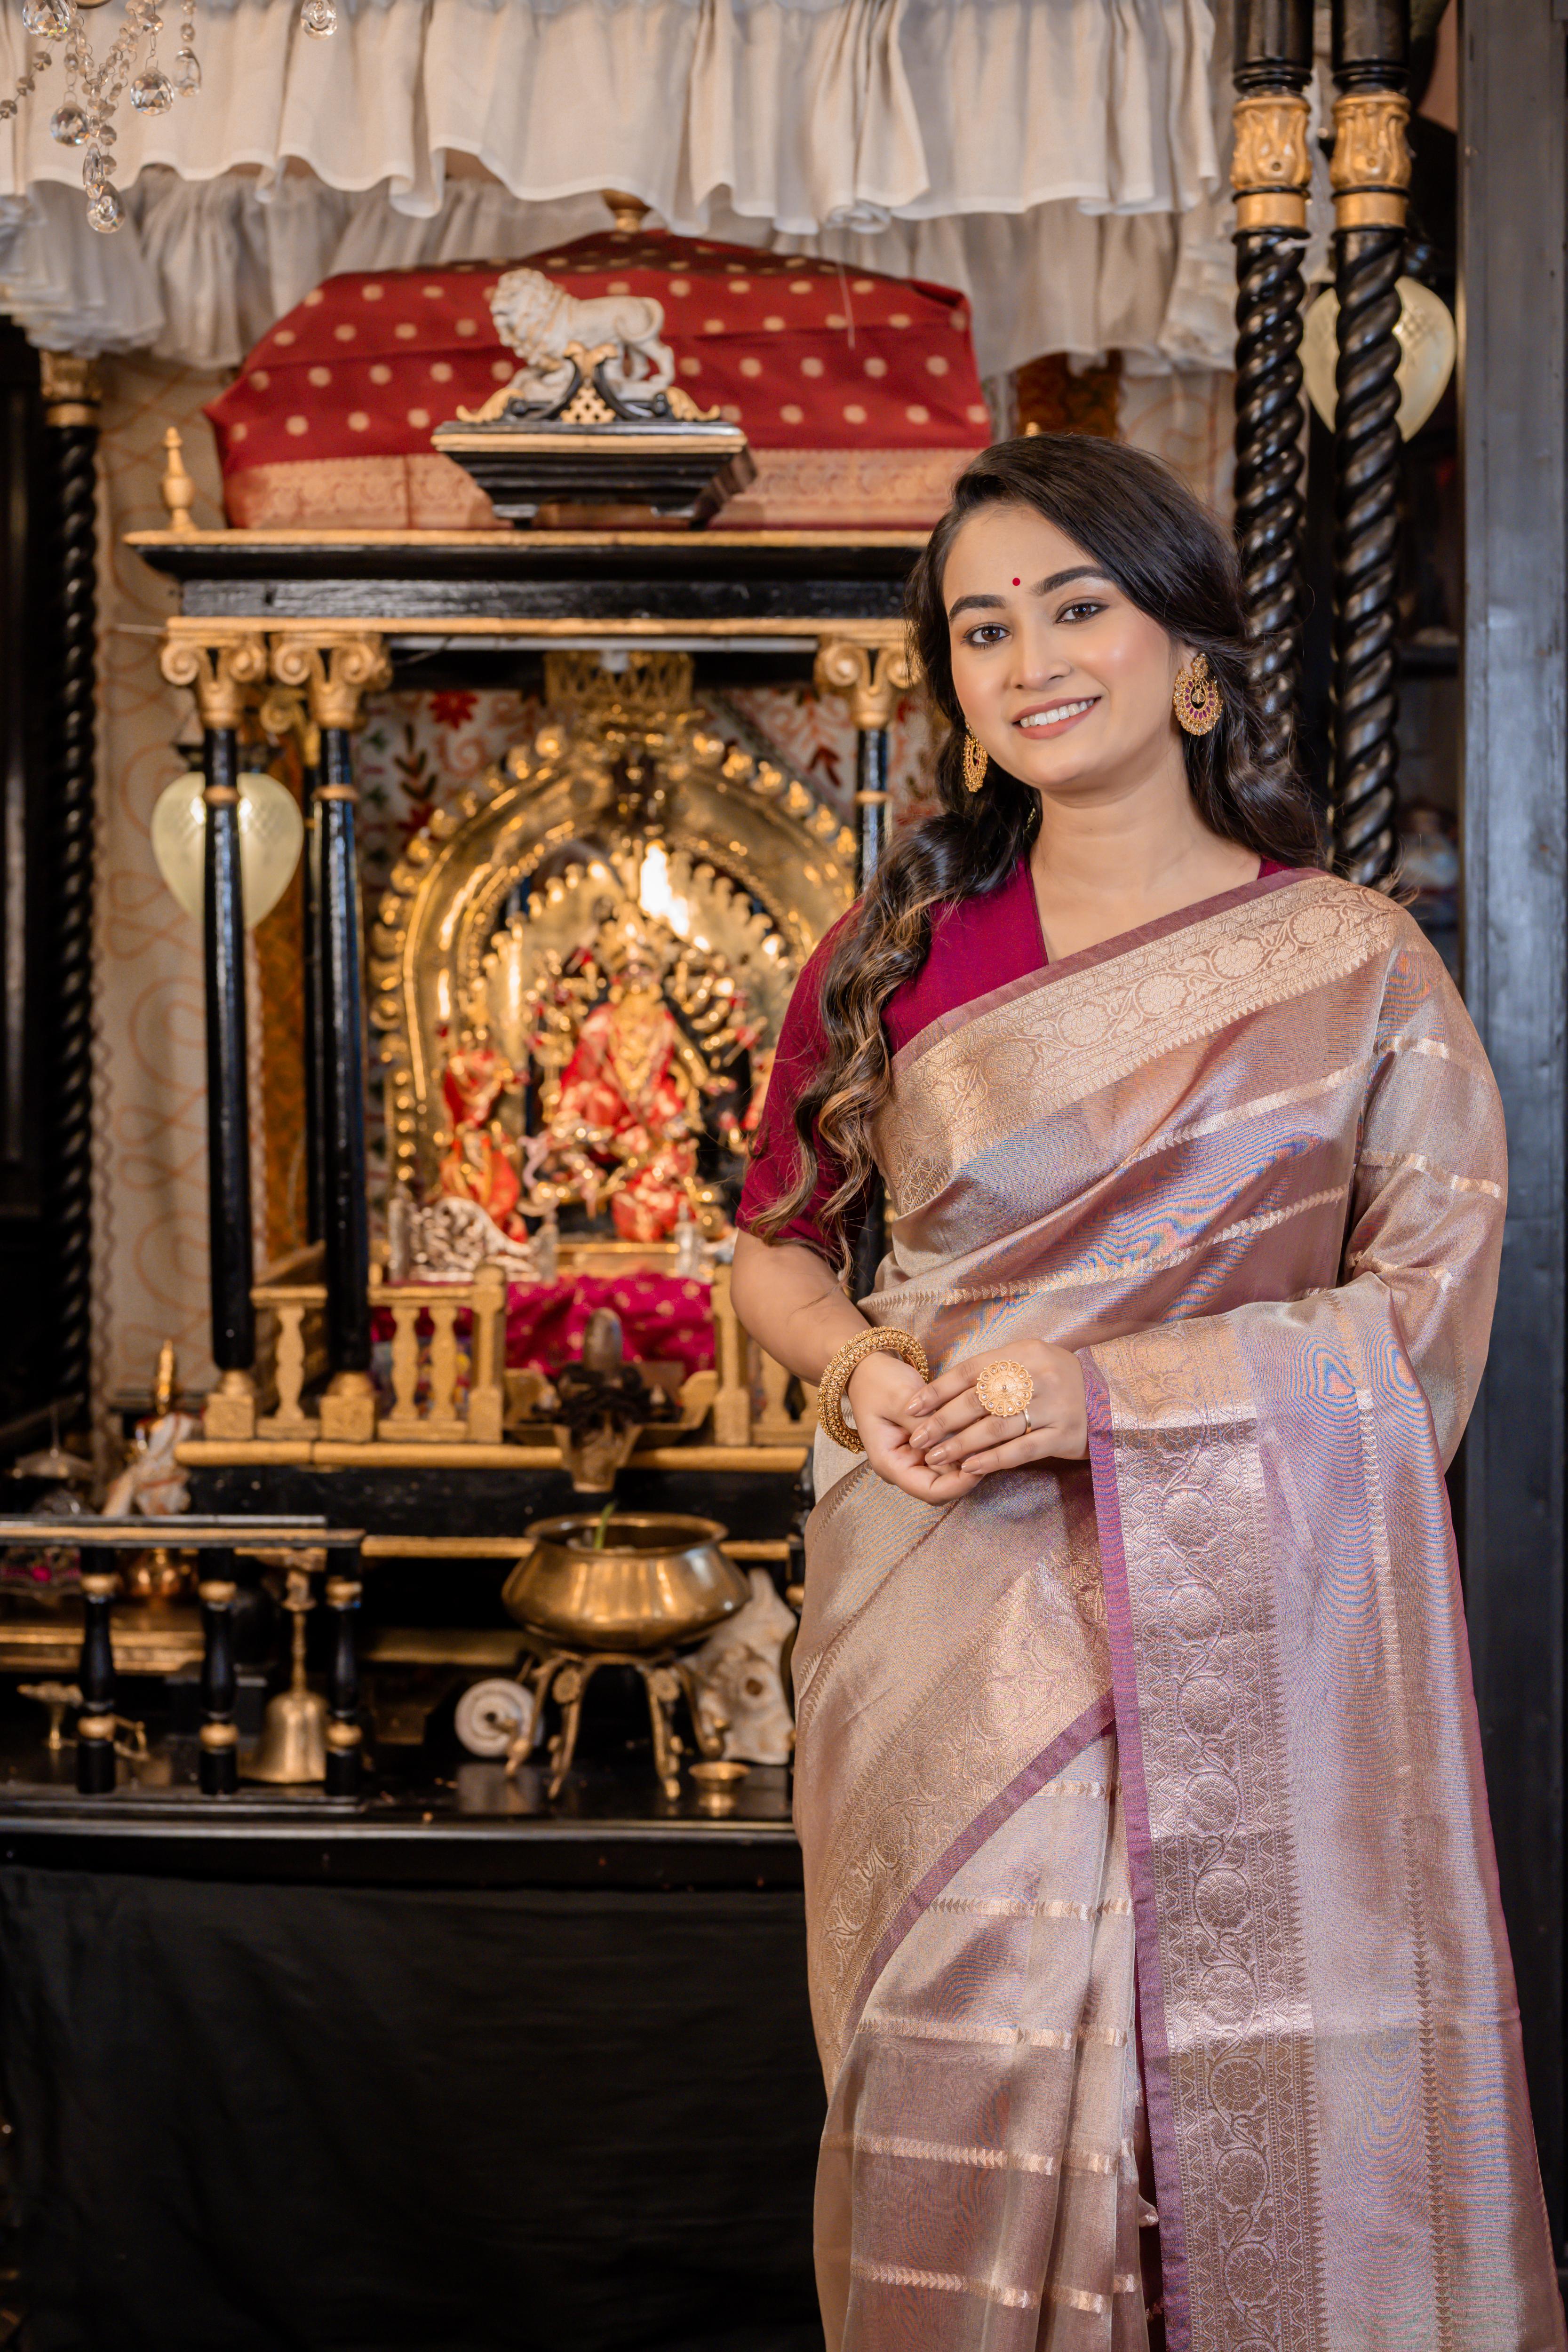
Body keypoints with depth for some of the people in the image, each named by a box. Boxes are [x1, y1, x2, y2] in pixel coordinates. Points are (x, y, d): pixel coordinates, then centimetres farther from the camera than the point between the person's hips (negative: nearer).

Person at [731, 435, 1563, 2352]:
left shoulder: (1352, 963, 1)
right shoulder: (892, 959, 7)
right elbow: (773, 1247, 17)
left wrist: (1107, 1386, -13)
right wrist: (861, 1368, -6)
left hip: (1230, 1627, -1)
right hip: (942, 1621, 2)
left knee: (1236, 2088, -1)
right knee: (966, 2085, 3)